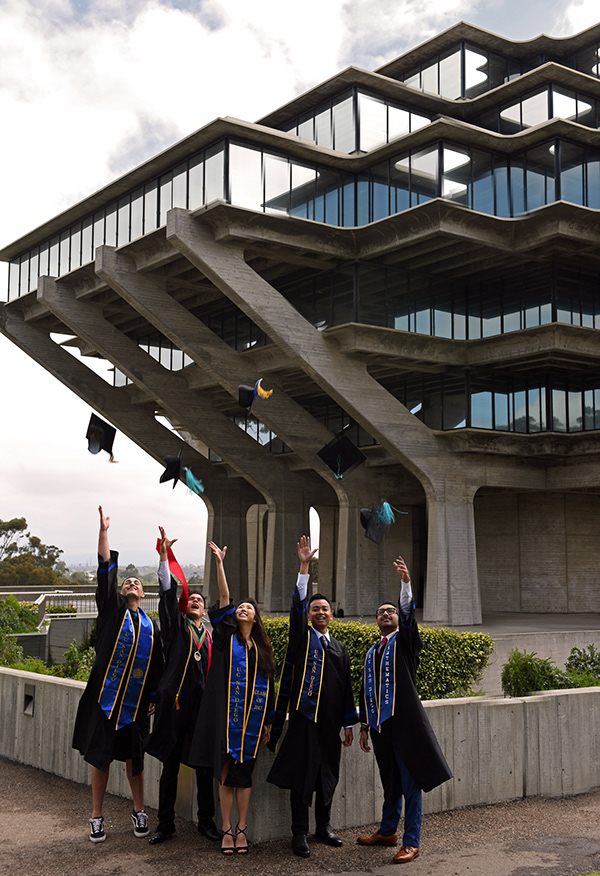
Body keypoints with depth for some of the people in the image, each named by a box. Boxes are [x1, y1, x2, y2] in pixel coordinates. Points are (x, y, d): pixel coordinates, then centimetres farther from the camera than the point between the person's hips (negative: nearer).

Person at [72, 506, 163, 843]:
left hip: (136, 702, 2)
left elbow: (157, 664, 15)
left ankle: (139, 811, 24)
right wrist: (104, 531, -13)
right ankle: (97, 817, 15)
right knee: (101, 757, 3)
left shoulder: (150, 625, 11)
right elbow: (106, 572, -6)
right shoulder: (113, 609, 3)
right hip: (106, 697, -2)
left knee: (134, 757, 9)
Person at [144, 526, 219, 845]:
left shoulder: (211, 637, 13)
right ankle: (165, 824, 16)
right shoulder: (176, 626, 7)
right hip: (174, 704, -2)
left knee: (205, 767, 6)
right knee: (170, 766, 6)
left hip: (203, 707, 2)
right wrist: (165, 555, -12)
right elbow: (167, 592, -3)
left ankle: (206, 820, 19)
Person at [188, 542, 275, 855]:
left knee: (244, 772, 5)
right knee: (227, 772, 1)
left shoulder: (262, 647, 13)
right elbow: (223, 598, -6)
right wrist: (219, 564, -16)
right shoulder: (227, 636, 5)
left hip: (251, 717, 2)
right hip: (226, 713, -2)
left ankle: (242, 829, 12)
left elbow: (266, 687, 15)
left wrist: (266, 722, 11)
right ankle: (227, 830, 8)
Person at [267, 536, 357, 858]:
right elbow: (297, 606, -12)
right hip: (304, 716, -4)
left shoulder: (339, 648, 15)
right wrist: (304, 567, -21)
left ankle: (324, 826, 24)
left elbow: (346, 688, 17)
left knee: (328, 774, 11)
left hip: (330, 720, 5)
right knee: (302, 774, -4)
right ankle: (299, 833, 4)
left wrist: (348, 723, 14)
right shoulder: (301, 637, 3)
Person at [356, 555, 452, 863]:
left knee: (410, 782, -4)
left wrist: (406, 581, -32)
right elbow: (366, 692, 20)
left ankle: (411, 843, 1)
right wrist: (364, 726, 17)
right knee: (389, 780, 15)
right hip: (380, 722, 5)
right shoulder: (372, 653, 18)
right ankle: (387, 831, 30)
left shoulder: (405, 641, 4)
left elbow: (408, 611, -16)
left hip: (404, 720, -5)